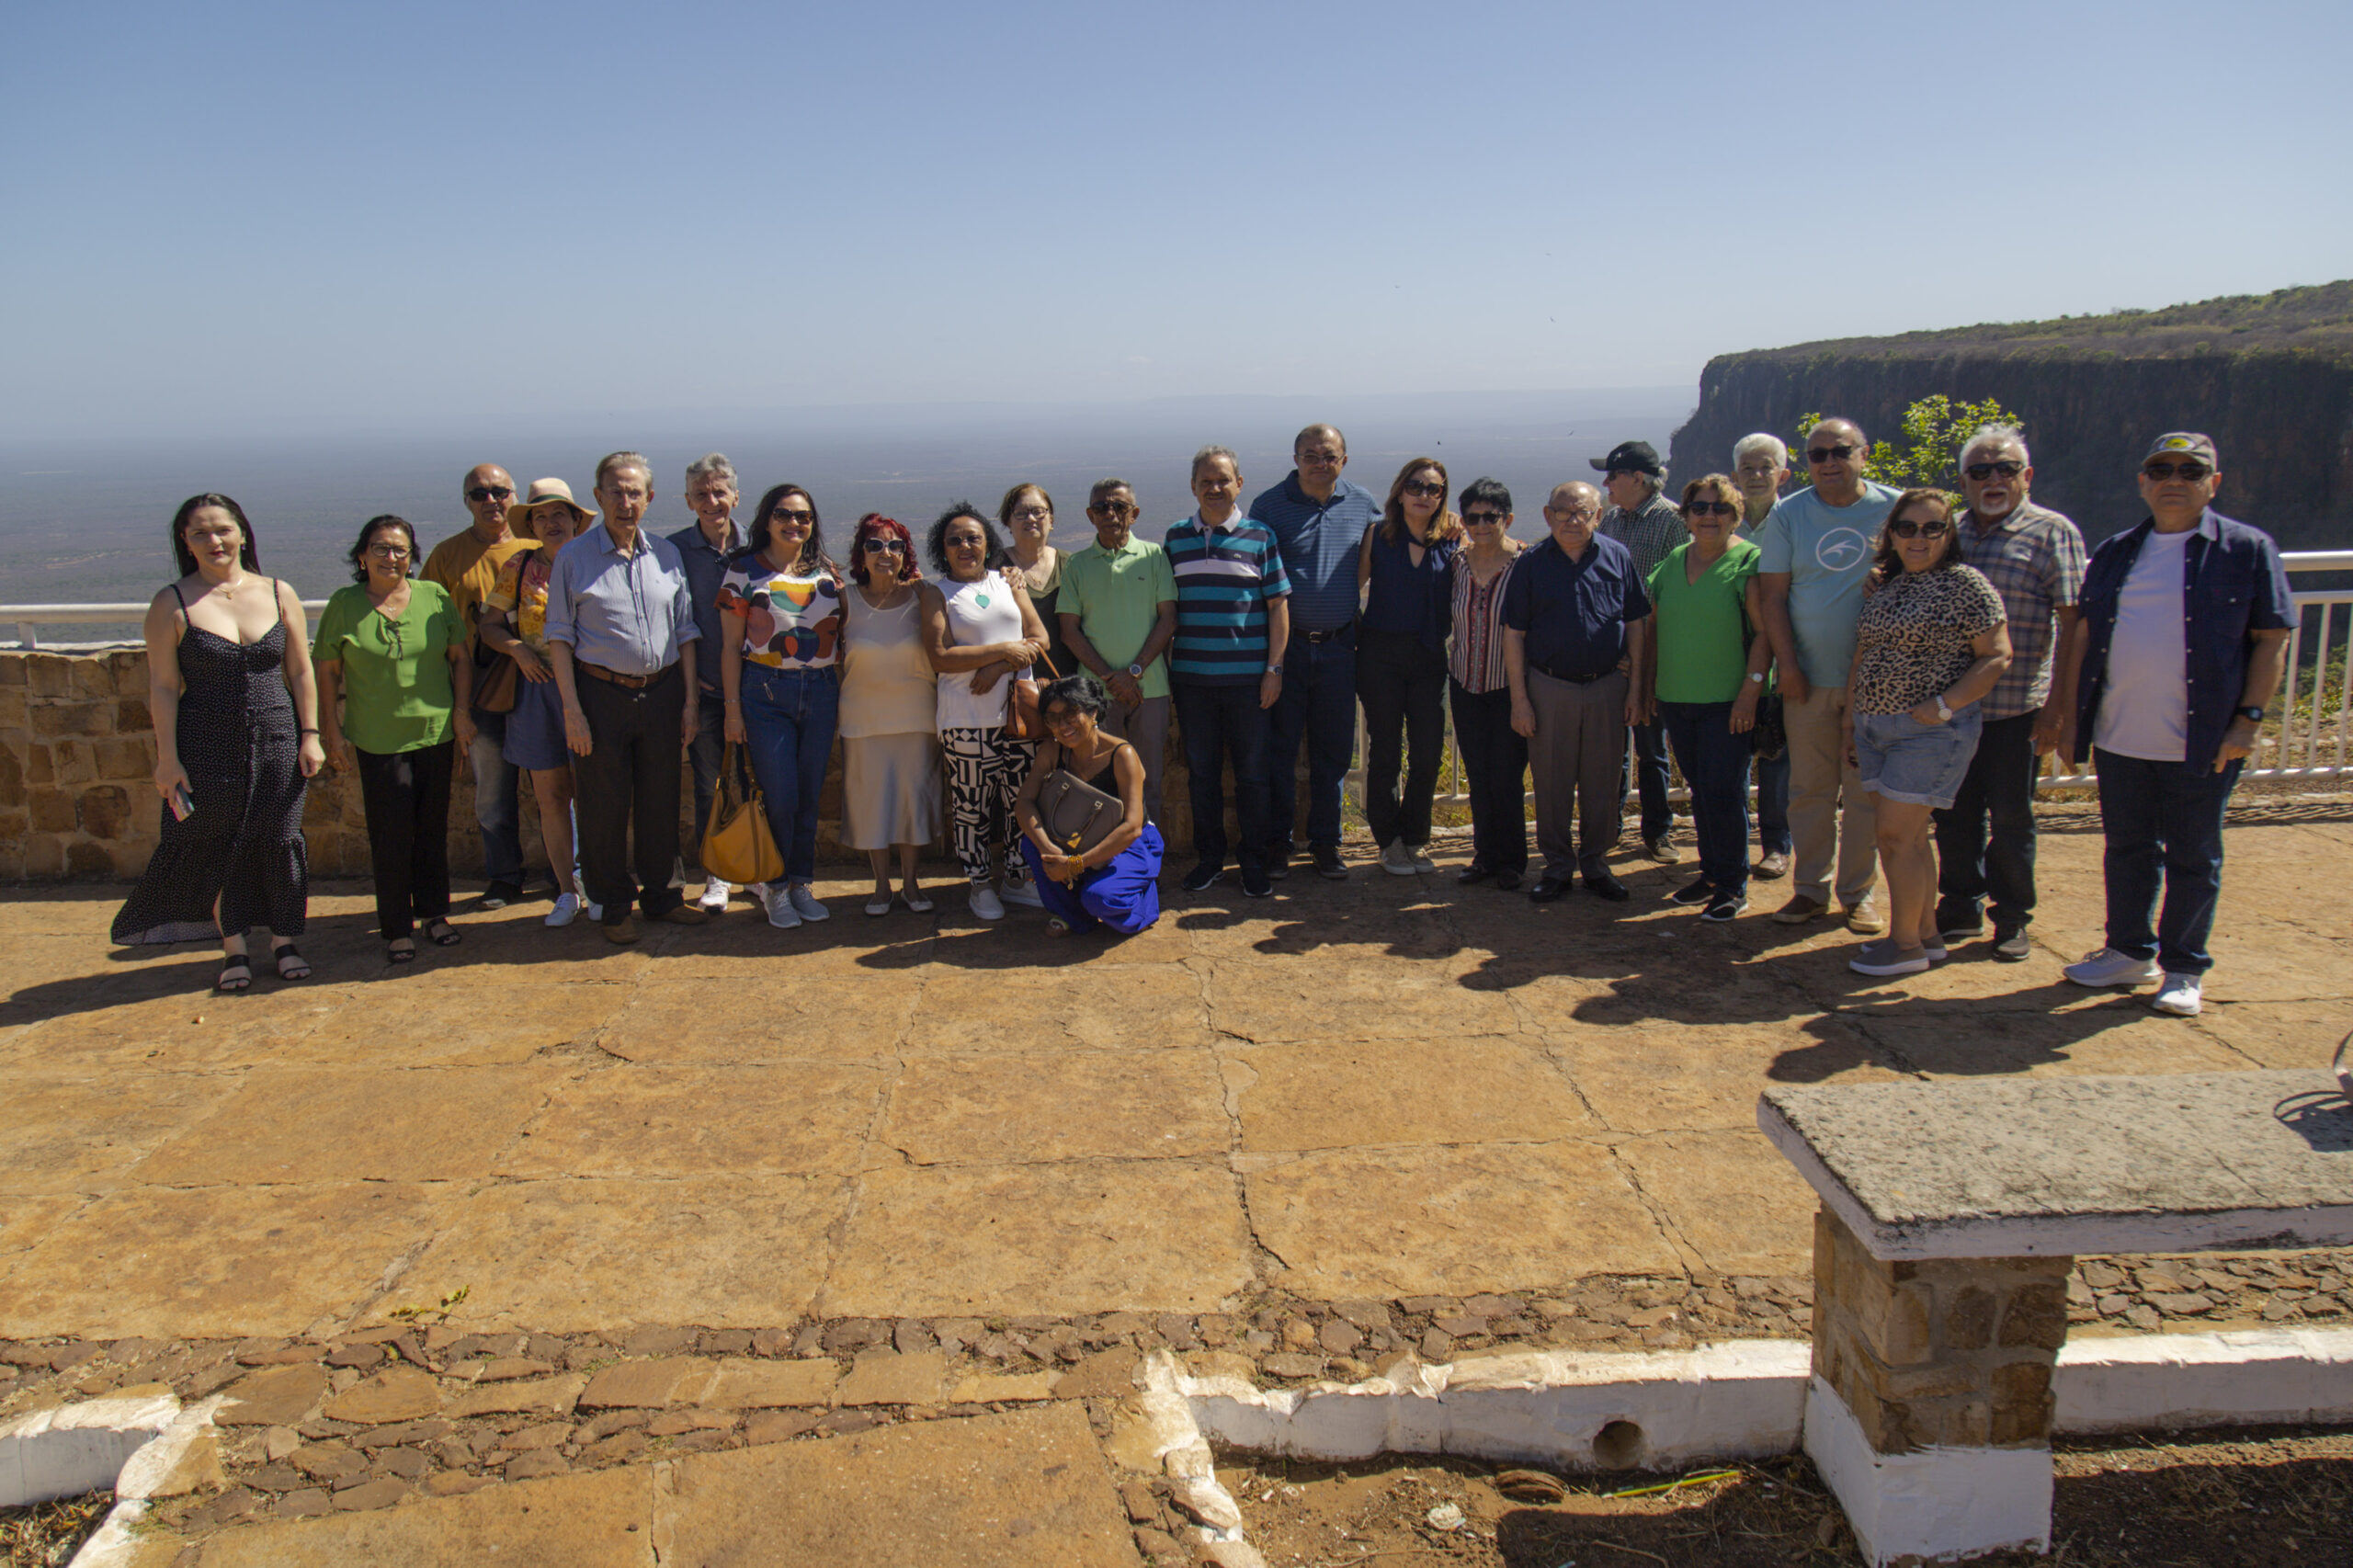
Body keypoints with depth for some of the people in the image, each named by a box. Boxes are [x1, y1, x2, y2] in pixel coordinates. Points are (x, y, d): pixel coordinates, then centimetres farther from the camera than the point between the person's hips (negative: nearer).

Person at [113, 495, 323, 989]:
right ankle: (234, 947, 20)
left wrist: (310, 735, 1)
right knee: (216, 846, 6)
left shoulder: (279, 595, 3)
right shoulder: (171, 605, -3)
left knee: (280, 840, 6)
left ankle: (283, 939, 21)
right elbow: (163, 688, -4)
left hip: (277, 741, 2)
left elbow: (301, 671, 7)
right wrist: (167, 759, -7)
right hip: (208, 748, -1)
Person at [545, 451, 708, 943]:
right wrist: (572, 710, -9)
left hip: (662, 692, 3)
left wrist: (690, 699, 6)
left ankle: (659, 894, 26)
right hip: (601, 694, -3)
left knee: (661, 801, 11)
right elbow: (559, 637, -3)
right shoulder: (574, 557, -2)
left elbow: (685, 631, 11)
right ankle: (614, 905, 17)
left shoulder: (666, 555, 8)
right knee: (605, 806, 4)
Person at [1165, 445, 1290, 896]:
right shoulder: (1176, 539, 8)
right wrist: (1165, 670, 7)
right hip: (1191, 677, 2)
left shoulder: (1260, 537, 2)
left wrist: (1274, 667, -4)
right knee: (1201, 771, 9)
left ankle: (1254, 861, 17)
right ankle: (1208, 857, 22)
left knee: (1252, 771, 5)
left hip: (1247, 677, -2)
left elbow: (1278, 605, 2)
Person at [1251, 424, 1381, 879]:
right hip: (1284, 647, -2)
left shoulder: (1363, 504, 5)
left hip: (1338, 646, 2)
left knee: (1333, 750, 9)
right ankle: (1277, 840, 17)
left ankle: (1325, 841, 21)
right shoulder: (1268, 505, -3)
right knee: (1279, 748, 4)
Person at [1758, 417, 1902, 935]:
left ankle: (1859, 892, 16)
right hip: (1808, 677, 1)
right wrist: (1787, 664, -5)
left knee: (1866, 790, 5)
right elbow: (1774, 596, 2)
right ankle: (1810, 889, 17)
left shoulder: (1895, 510, -1)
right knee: (1809, 788, 7)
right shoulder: (1787, 515, 3)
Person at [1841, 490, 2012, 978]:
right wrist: (1851, 723, 15)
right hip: (1876, 726, 7)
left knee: (1895, 833, -7)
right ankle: (1926, 934, 22)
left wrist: (1942, 706, -17)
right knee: (1908, 833, 11)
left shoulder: (1965, 584, -7)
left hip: (1931, 730, -7)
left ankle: (1906, 944, 4)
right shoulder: (1882, 586, 12)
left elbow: (1997, 656, -10)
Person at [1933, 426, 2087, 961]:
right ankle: (1961, 908, 26)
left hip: (2017, 709, -4)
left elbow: (2072, 623, -8)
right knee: (1954, 813, 11)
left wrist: (2058, 702, -13)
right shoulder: (1949, 532, 11)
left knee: (2011, 817, 6)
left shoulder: (2052, 532, -3)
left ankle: (2012, 917, 20)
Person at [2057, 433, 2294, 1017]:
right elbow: (2082, 635, 12)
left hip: (2203, 742, -4)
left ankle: (2183, 969, 19)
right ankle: (2130, 952, 29)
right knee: (2127, 849, 14)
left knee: (2193, 858, 6)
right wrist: (2070, 716, 7)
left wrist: (2249, 718, -10)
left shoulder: (2248, 550, -1)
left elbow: (2272, 640, -2)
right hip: (2119, 737, 4)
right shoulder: (2114, 553, 9)